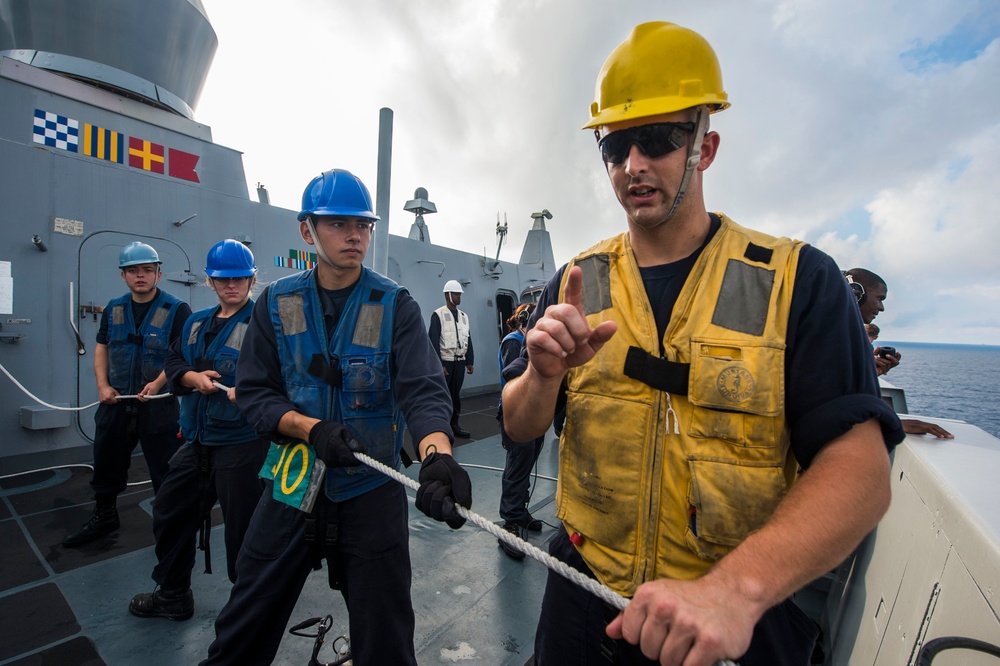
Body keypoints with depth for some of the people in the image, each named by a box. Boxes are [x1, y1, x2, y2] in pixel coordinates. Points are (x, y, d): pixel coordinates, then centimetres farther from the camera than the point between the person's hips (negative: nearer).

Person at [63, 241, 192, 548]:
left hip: (159, 404, -5)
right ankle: (104, 516, 39)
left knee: (165, 467, 2)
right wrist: (103, 385, 1)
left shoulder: (177, 310, -8)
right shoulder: (113, 309, 10)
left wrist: (158, 383, -22)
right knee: (106, 461, 19)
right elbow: (101, 349, 14)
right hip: (116, 401, 6)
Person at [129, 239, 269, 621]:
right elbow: (172, 362, 16)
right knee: (170, 513, 23)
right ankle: (172, 594, 46)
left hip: (242, 443, -8)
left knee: (242, 530, 2)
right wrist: (191, 376, -4)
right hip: (196, 440, 8)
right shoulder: (197, 323, 14)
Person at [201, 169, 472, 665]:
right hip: (290, 487, 2)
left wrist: (437, 457, -39)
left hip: (371, 493, -1)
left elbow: (423, 391, -20)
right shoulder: (277, 303, -1)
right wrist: (313, 429, -19)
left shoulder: (395, 305, -9)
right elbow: (253, 393, -2)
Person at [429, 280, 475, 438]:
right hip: (445, 361, -5)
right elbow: (433, 341, -11)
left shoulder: (464, 316, 12)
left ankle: (454, 424, 20)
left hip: (460, 362, 5)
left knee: (456, 394, 10)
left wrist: (469, 362, 8)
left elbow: (468, 340, 13)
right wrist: (439, 364, -16)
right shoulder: (438, 315, -7)